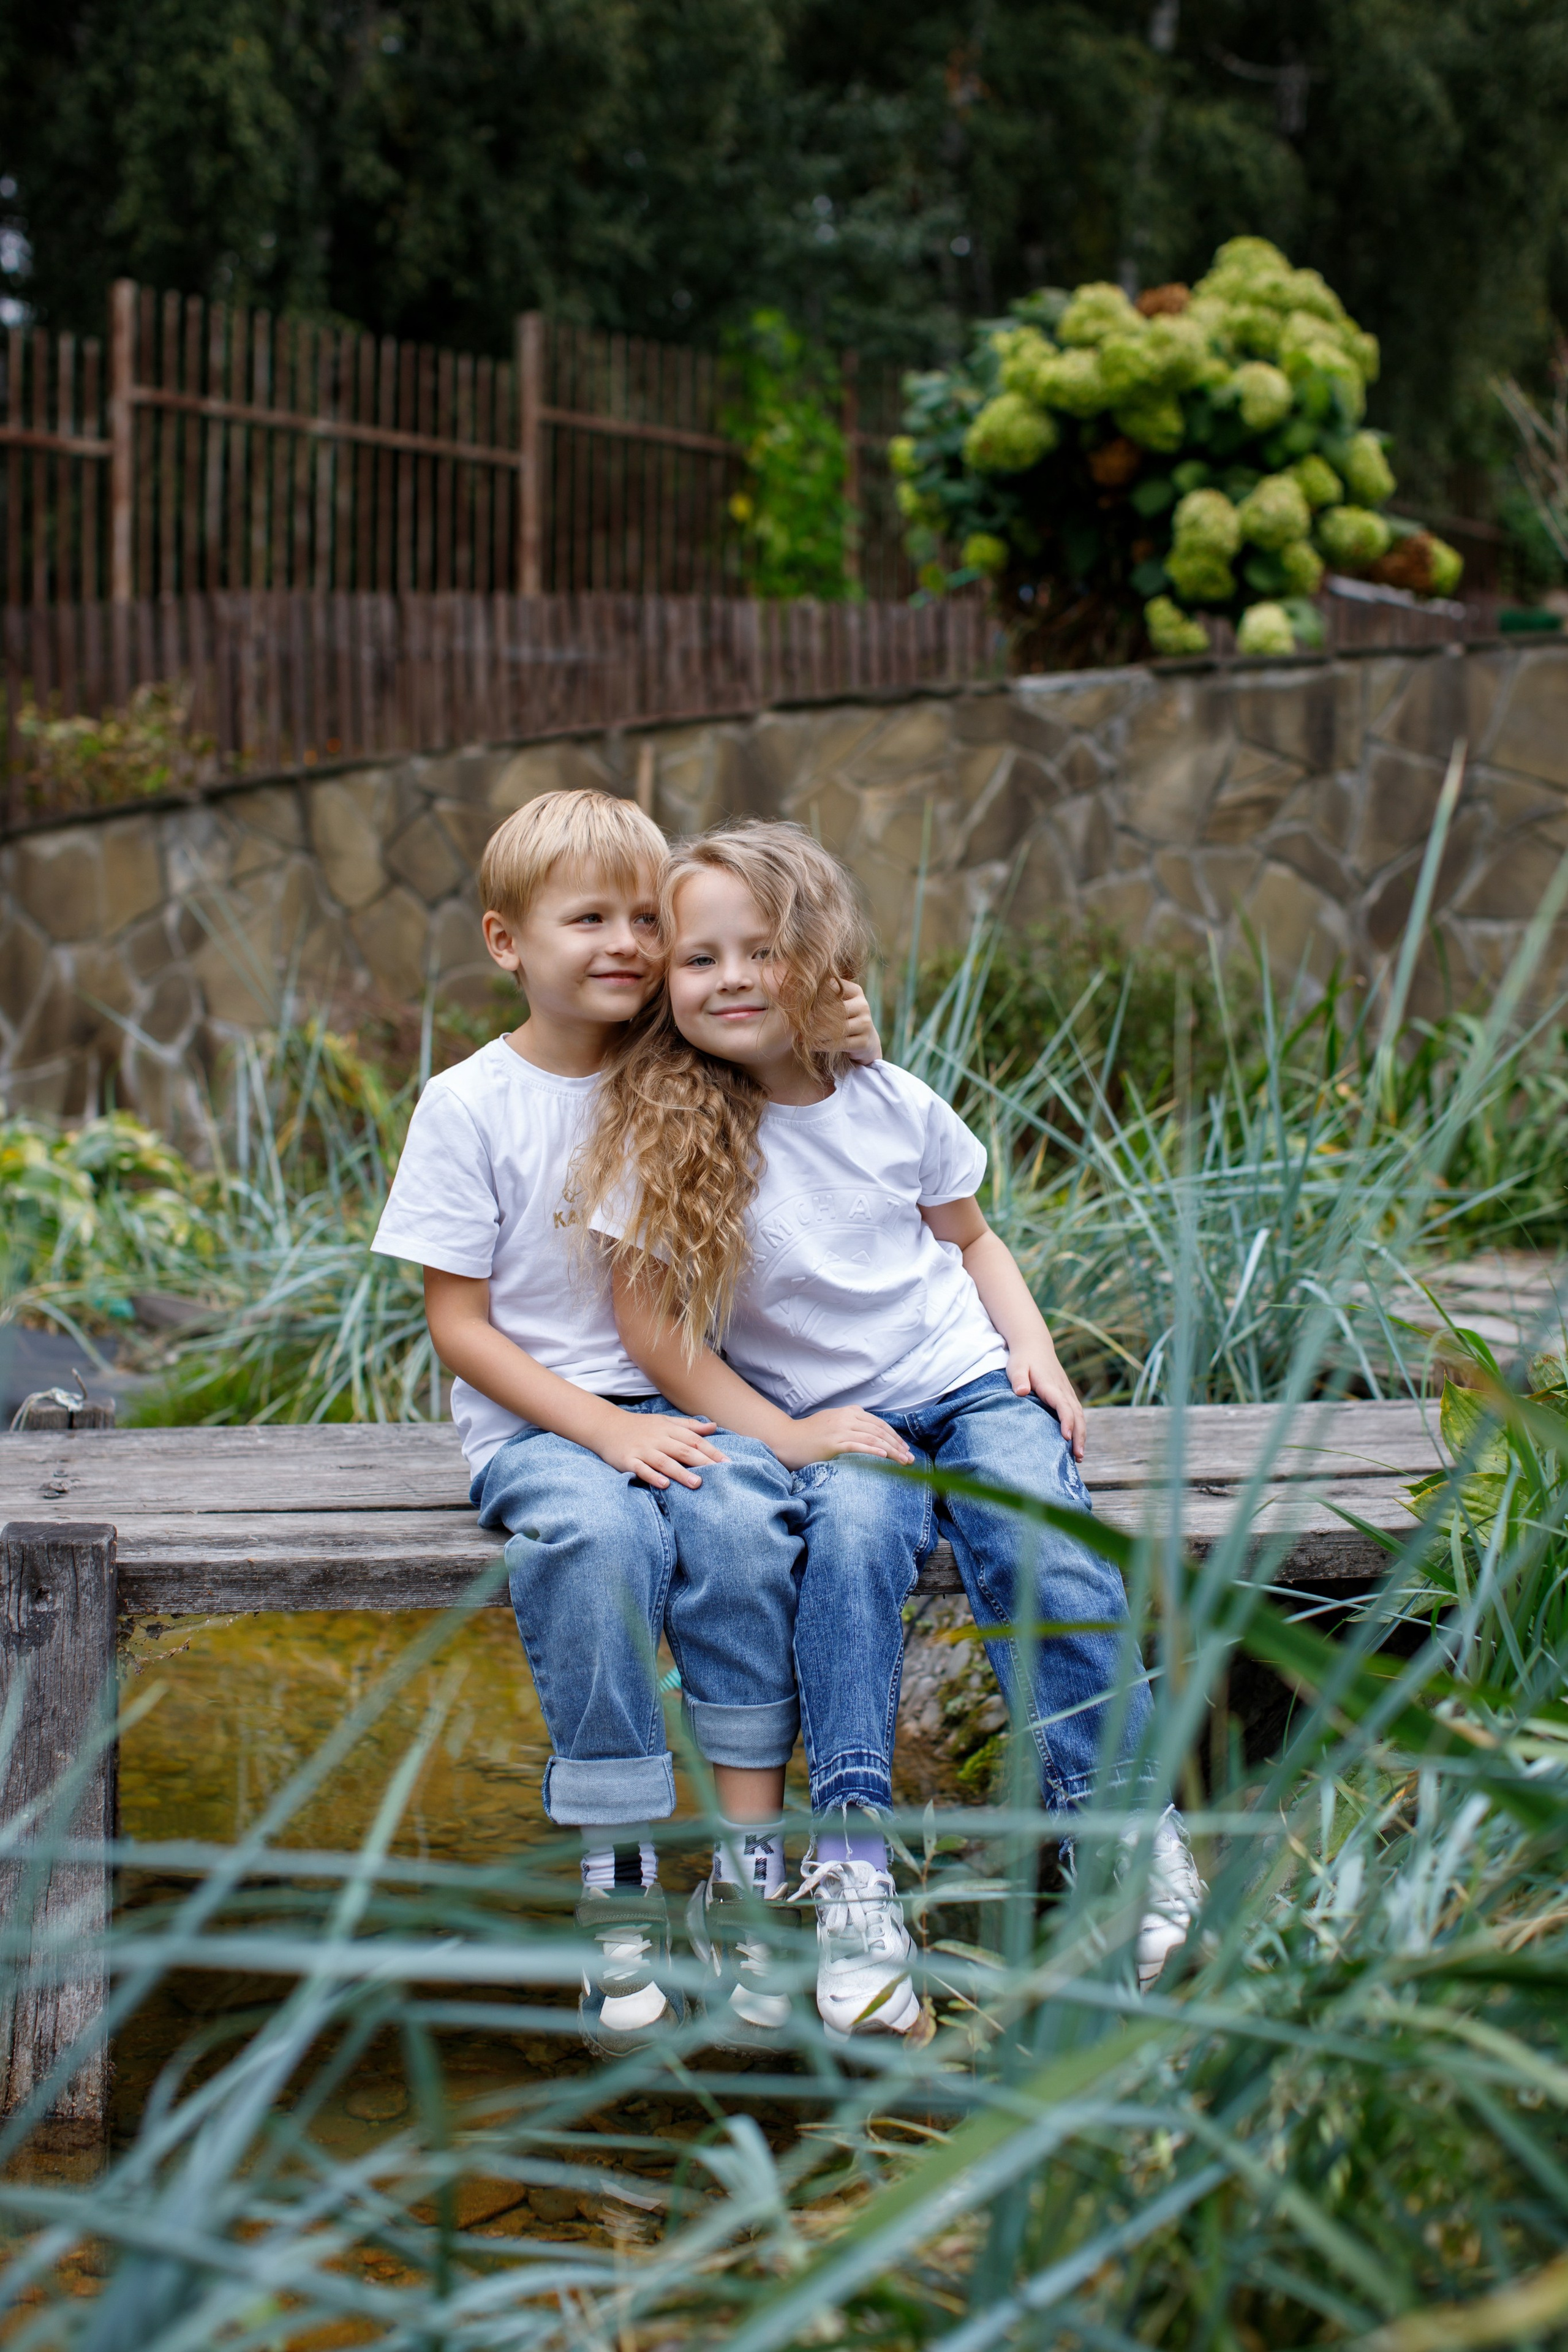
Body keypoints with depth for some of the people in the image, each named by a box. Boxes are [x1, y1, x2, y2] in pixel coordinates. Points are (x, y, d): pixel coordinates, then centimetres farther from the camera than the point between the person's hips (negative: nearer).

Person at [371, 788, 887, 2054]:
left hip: (683, 1402, 3)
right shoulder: (470, 1104, -2)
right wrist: (603, 1429, -15)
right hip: (537, 1419, -2)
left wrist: (848, 1053, 1)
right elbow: (459, 1325, -3)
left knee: (741, 1519, -30)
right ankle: (621, 1896, -28)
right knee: (601, 1533, -34)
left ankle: (751, 1868, -24)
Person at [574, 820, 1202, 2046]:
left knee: (1044, 1549, -27)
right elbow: (650, 1320, -7)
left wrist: (1033, 1350, 2)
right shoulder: (663, 1130, -7)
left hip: (965, 1386, 2)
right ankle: (855, 1864, -33)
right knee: (855, 1523, -35)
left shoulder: (897, 1106, 2)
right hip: (816, 1419, -2)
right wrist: (785, 1437, -14)